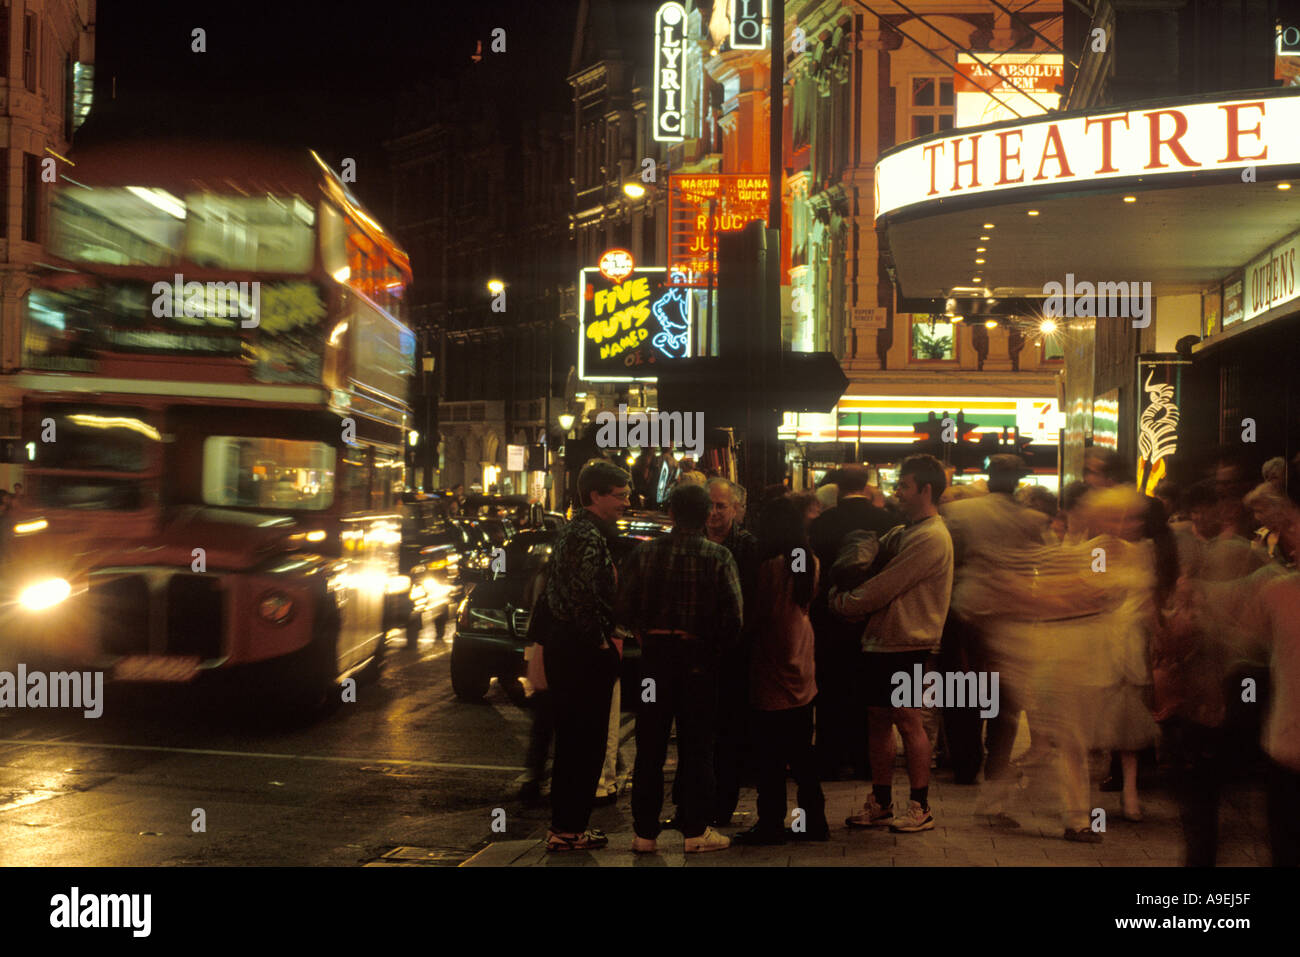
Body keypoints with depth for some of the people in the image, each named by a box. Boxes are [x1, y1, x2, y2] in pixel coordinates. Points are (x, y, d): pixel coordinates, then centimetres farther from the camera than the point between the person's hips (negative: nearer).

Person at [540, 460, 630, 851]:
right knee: (586, 743, -2)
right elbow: (583, 596, -26)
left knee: (571, 741, 15)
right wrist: (601, 641, -14)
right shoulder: (590, 538, -17)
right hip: (584, 653, -10)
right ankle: (569, 830, 3)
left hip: (563, 644, 10)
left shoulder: (570, 531, 15)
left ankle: (564, 824, 22)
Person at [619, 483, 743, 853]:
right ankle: (695, 830, 10)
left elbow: (625, 608, -3)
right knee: (696, 746, 8)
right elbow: (733, 615, -11)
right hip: (699, 657, -2)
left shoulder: (644, 553, -1)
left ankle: (645, 832, 11)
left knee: (649, 748, 8)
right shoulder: (719, 557, -7)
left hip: (655, 655, 2)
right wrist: (720, 647, 5)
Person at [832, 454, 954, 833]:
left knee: (908, 720, -4)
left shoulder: (931, 538, -14)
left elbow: (886, 587, -17)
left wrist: (845, 604, -9)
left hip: (908, 645, -9)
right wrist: (842, 595, -1)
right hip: (881, 639, 9)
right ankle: (880, 805, 19)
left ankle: (920, 808, 5)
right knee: (878, 719, 10)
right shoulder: (902, 533, 17)